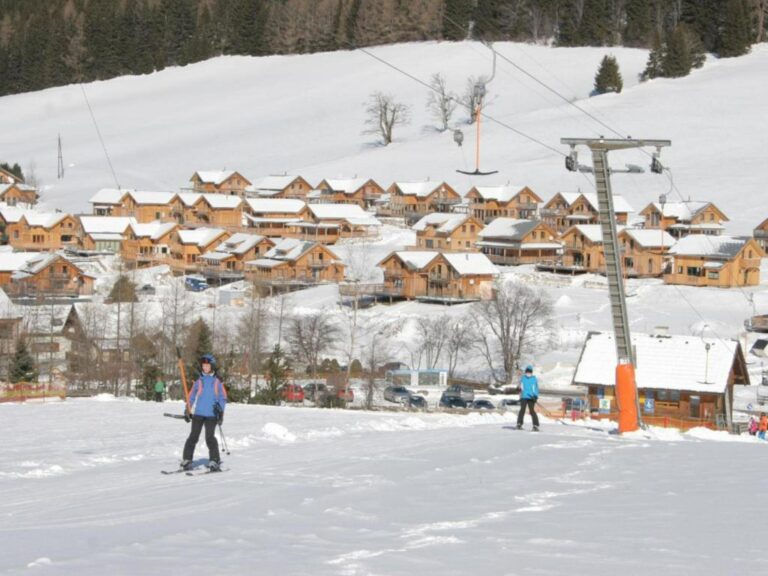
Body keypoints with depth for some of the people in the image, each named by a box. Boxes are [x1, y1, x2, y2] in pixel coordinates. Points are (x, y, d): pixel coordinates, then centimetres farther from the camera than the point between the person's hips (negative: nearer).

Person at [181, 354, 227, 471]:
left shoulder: (217, 382, 6)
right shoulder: (199, 381, 10)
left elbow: (223, 398, 7)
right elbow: (191, 397, 14)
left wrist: (220, 411, -3)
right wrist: (187, 411, 9)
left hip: (211, 415, -2)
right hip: (198, 413, 2)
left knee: (210, 437, -8)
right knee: (193, 437, 1)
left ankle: (214, 460, -1)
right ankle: (187, 460, 6)